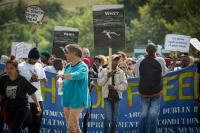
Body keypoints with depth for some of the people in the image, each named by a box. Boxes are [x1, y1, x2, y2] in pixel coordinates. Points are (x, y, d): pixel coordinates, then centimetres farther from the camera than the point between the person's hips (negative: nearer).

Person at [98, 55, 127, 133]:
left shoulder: (121, 72, 4)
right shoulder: (104, 71, 3)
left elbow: (124, 85, -1)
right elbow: (99, 83, 0)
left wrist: (115, 87, -14)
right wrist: (107, 76, -12)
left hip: (116, 97, 2)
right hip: (107, 97, -2)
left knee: (114, 120, 6)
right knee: (107, 118, -13)